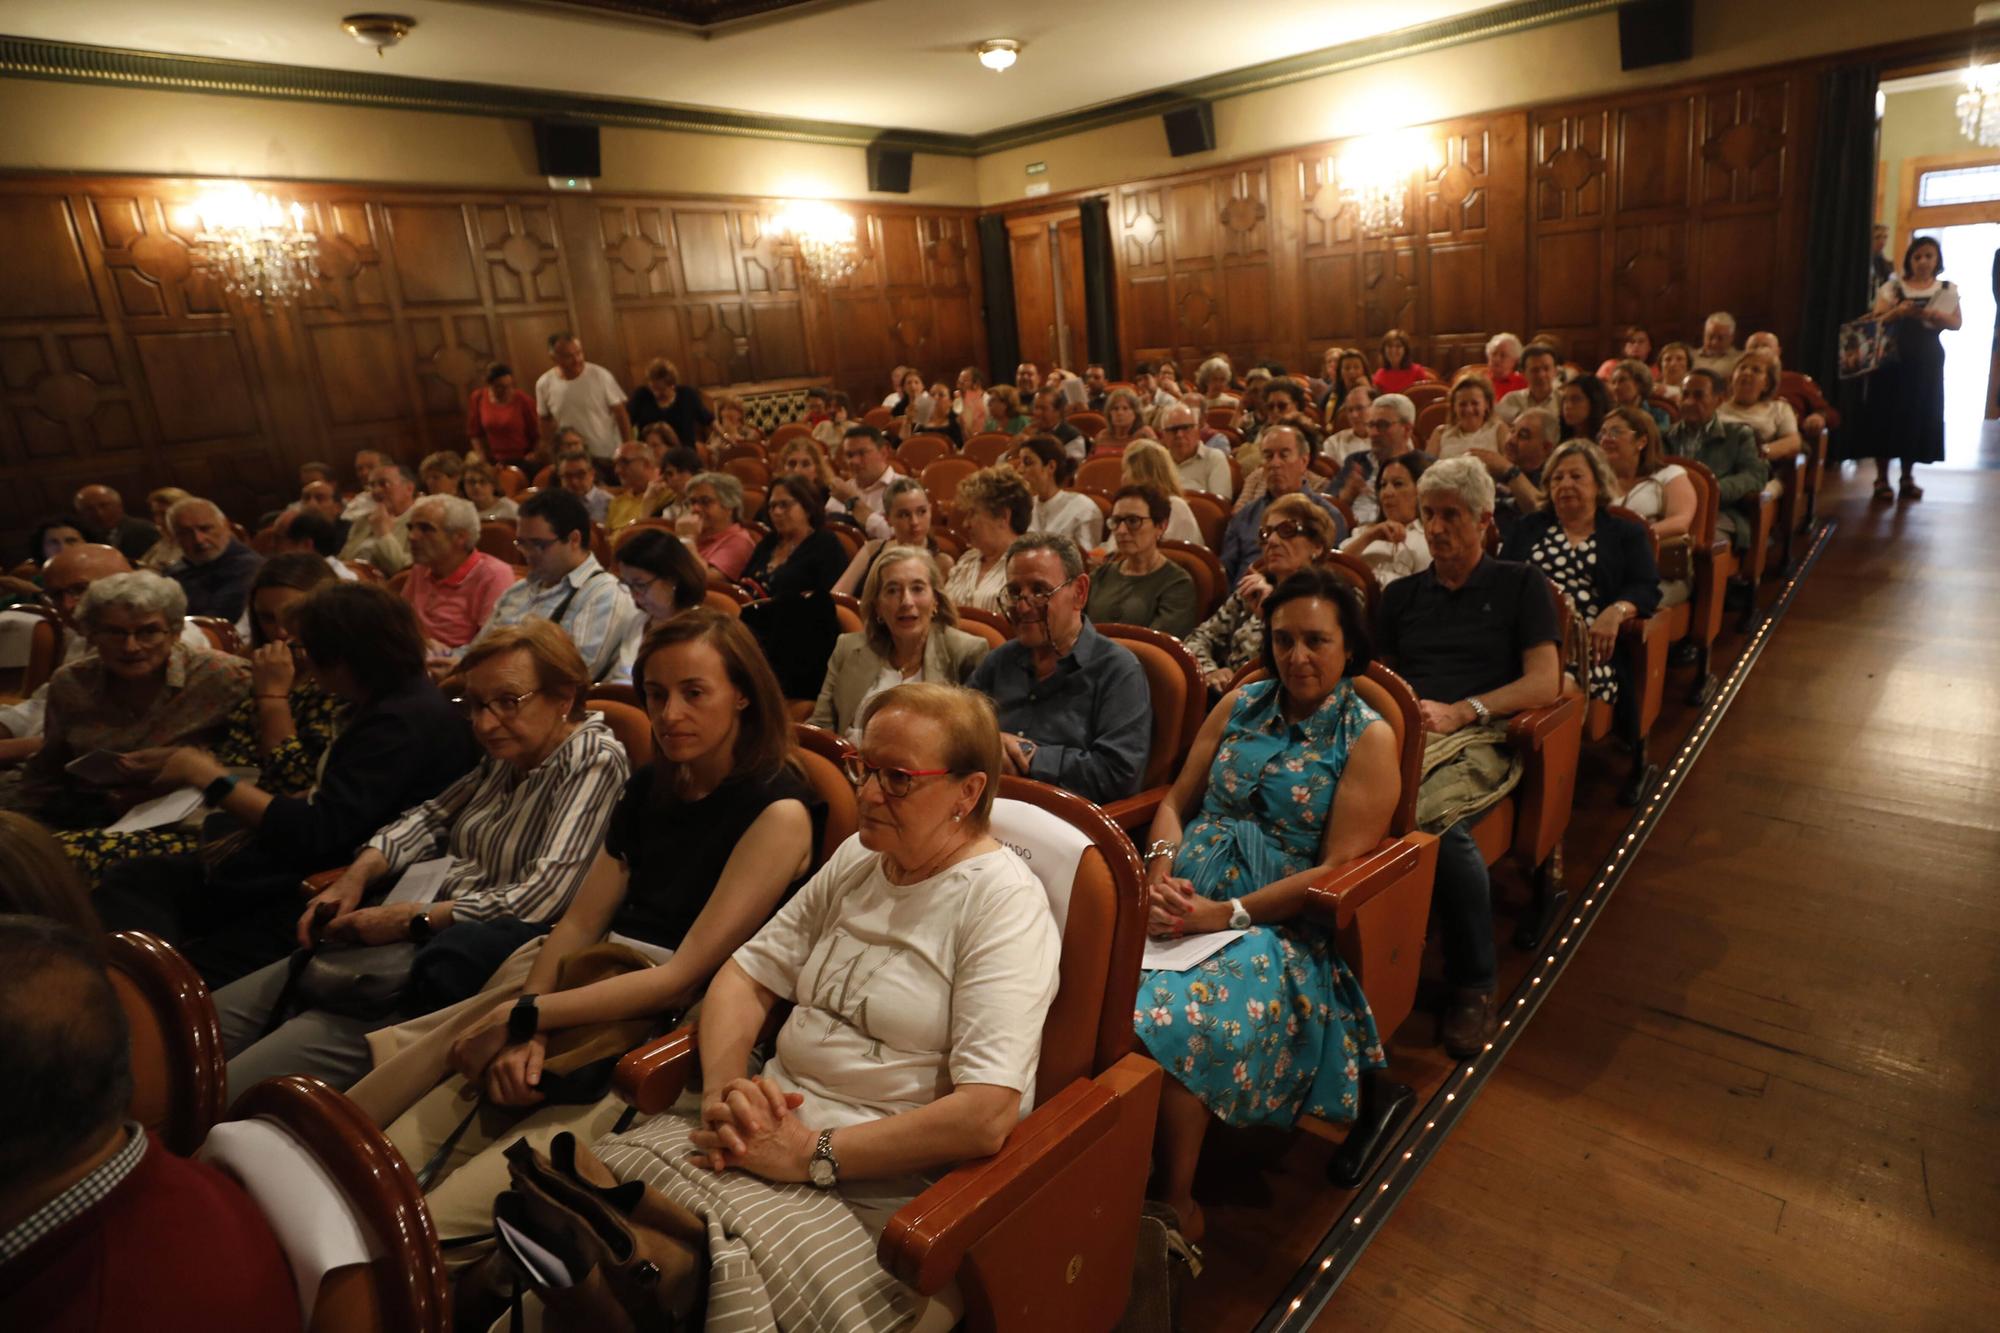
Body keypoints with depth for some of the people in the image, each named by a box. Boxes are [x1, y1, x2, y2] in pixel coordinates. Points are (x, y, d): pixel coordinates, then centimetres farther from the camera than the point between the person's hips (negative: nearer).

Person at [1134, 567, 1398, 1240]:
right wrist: (1161, 870, -7)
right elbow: (1176, 799, 15)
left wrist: (1228, 914, -16)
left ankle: (1176, 1203, -9)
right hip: (1186, 891, 5)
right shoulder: (1240, 704, 15)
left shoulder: (1369, 737, 1)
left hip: (1278, 924, -4)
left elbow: (1338, 868, -7)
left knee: (1172, 1020, -33)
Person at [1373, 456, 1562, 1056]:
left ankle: (1473, 986, -19)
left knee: (1439, 821, -38)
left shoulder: (1521, 585, 18)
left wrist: (1459, 712, -7)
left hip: (1479, 738, -3)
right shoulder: (1401, 594, 28)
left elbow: (1545, 681, 6)